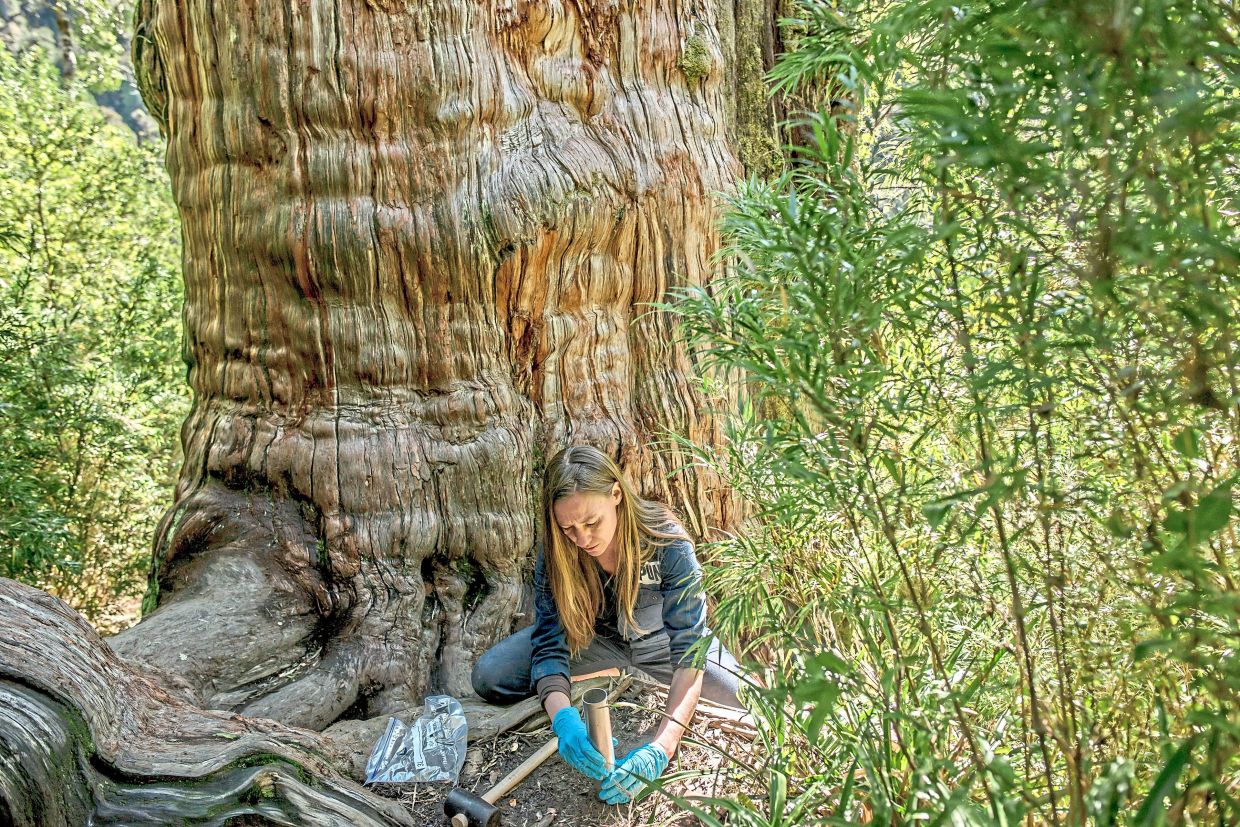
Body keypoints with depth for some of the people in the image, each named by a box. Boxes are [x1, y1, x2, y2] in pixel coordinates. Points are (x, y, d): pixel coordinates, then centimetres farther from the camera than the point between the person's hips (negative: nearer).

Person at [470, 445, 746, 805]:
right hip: (593, 638, 2)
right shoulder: (554, 555, -25)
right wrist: (564, 719, -49)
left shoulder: (667, 542, -34)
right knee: (488, 675, -17)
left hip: (662, 637, -2)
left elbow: (689, 649, -37)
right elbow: (550, 644, -27)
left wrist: (661, 748, -50)